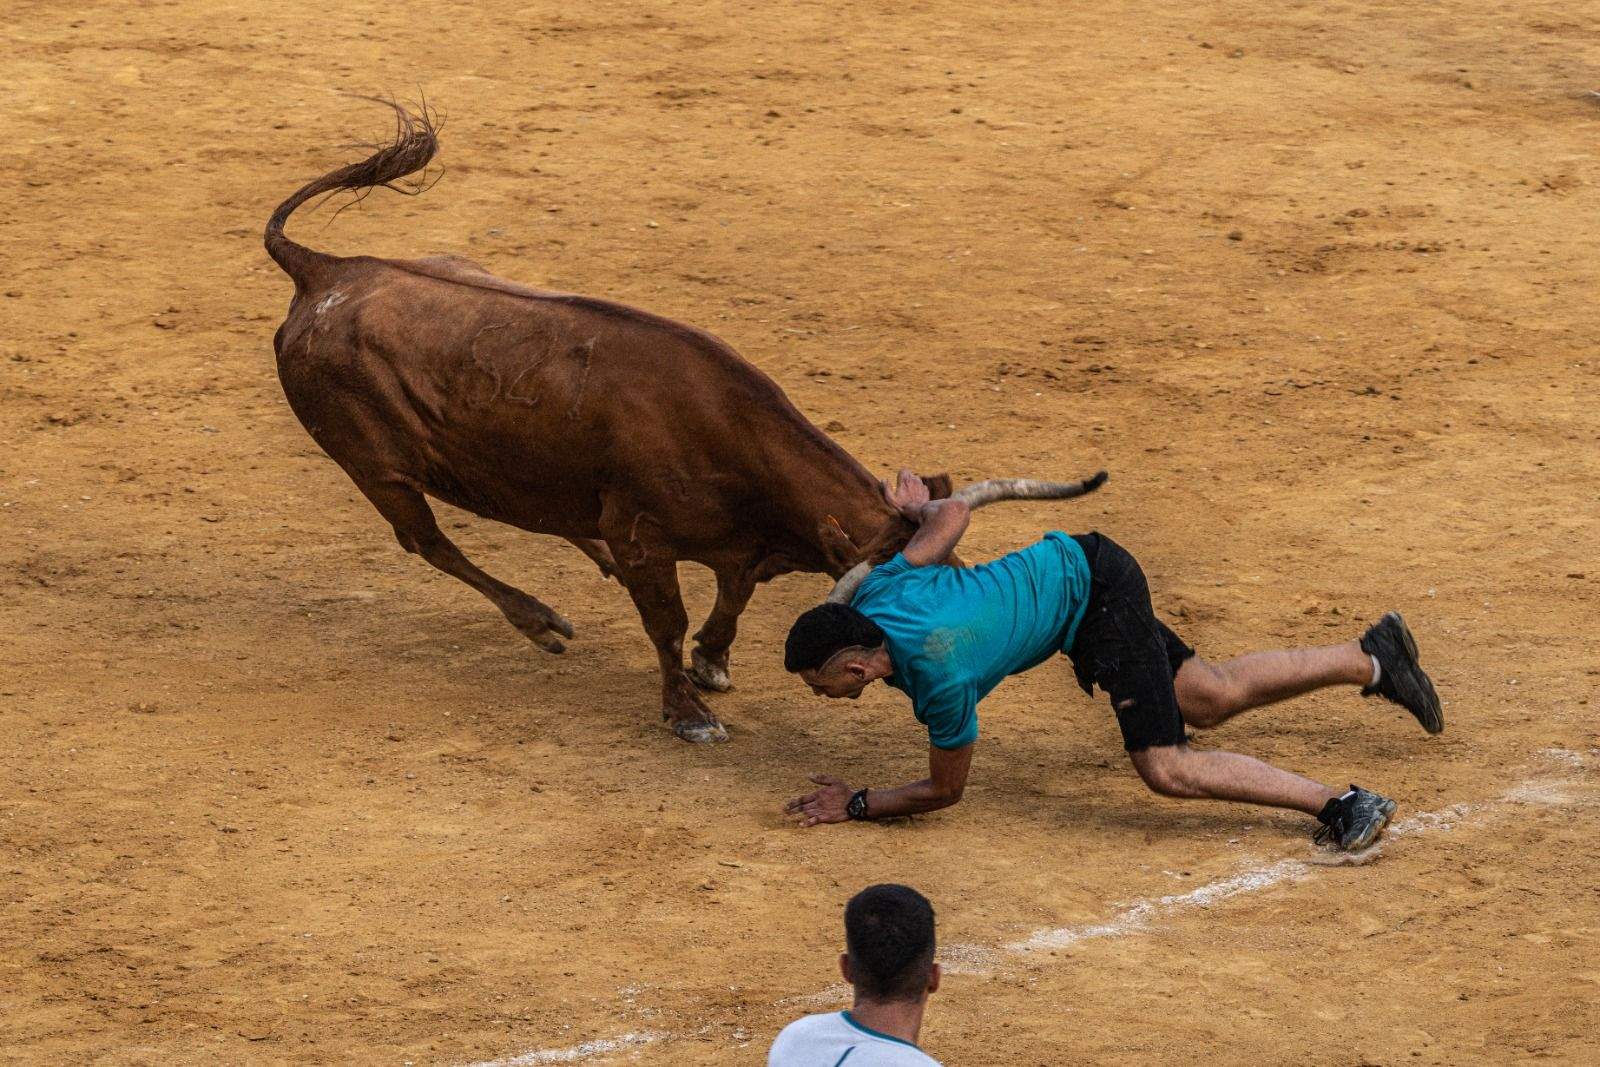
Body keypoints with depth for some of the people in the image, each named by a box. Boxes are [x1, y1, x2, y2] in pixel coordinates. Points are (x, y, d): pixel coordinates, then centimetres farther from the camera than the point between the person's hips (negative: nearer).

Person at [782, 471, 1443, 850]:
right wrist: (919, 510, 26)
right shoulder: (878, 591, -11)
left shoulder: (941, 679, -31)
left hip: (1092, 588, -9)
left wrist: (855, 806, -11)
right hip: (1064, 563, 9)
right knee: (1213, 699, 19)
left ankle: (1340, 805, -17)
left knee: (1166, 770, -18)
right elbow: (955, 513, 5)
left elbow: (944, 791, -15)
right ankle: (1370, 660, 32)